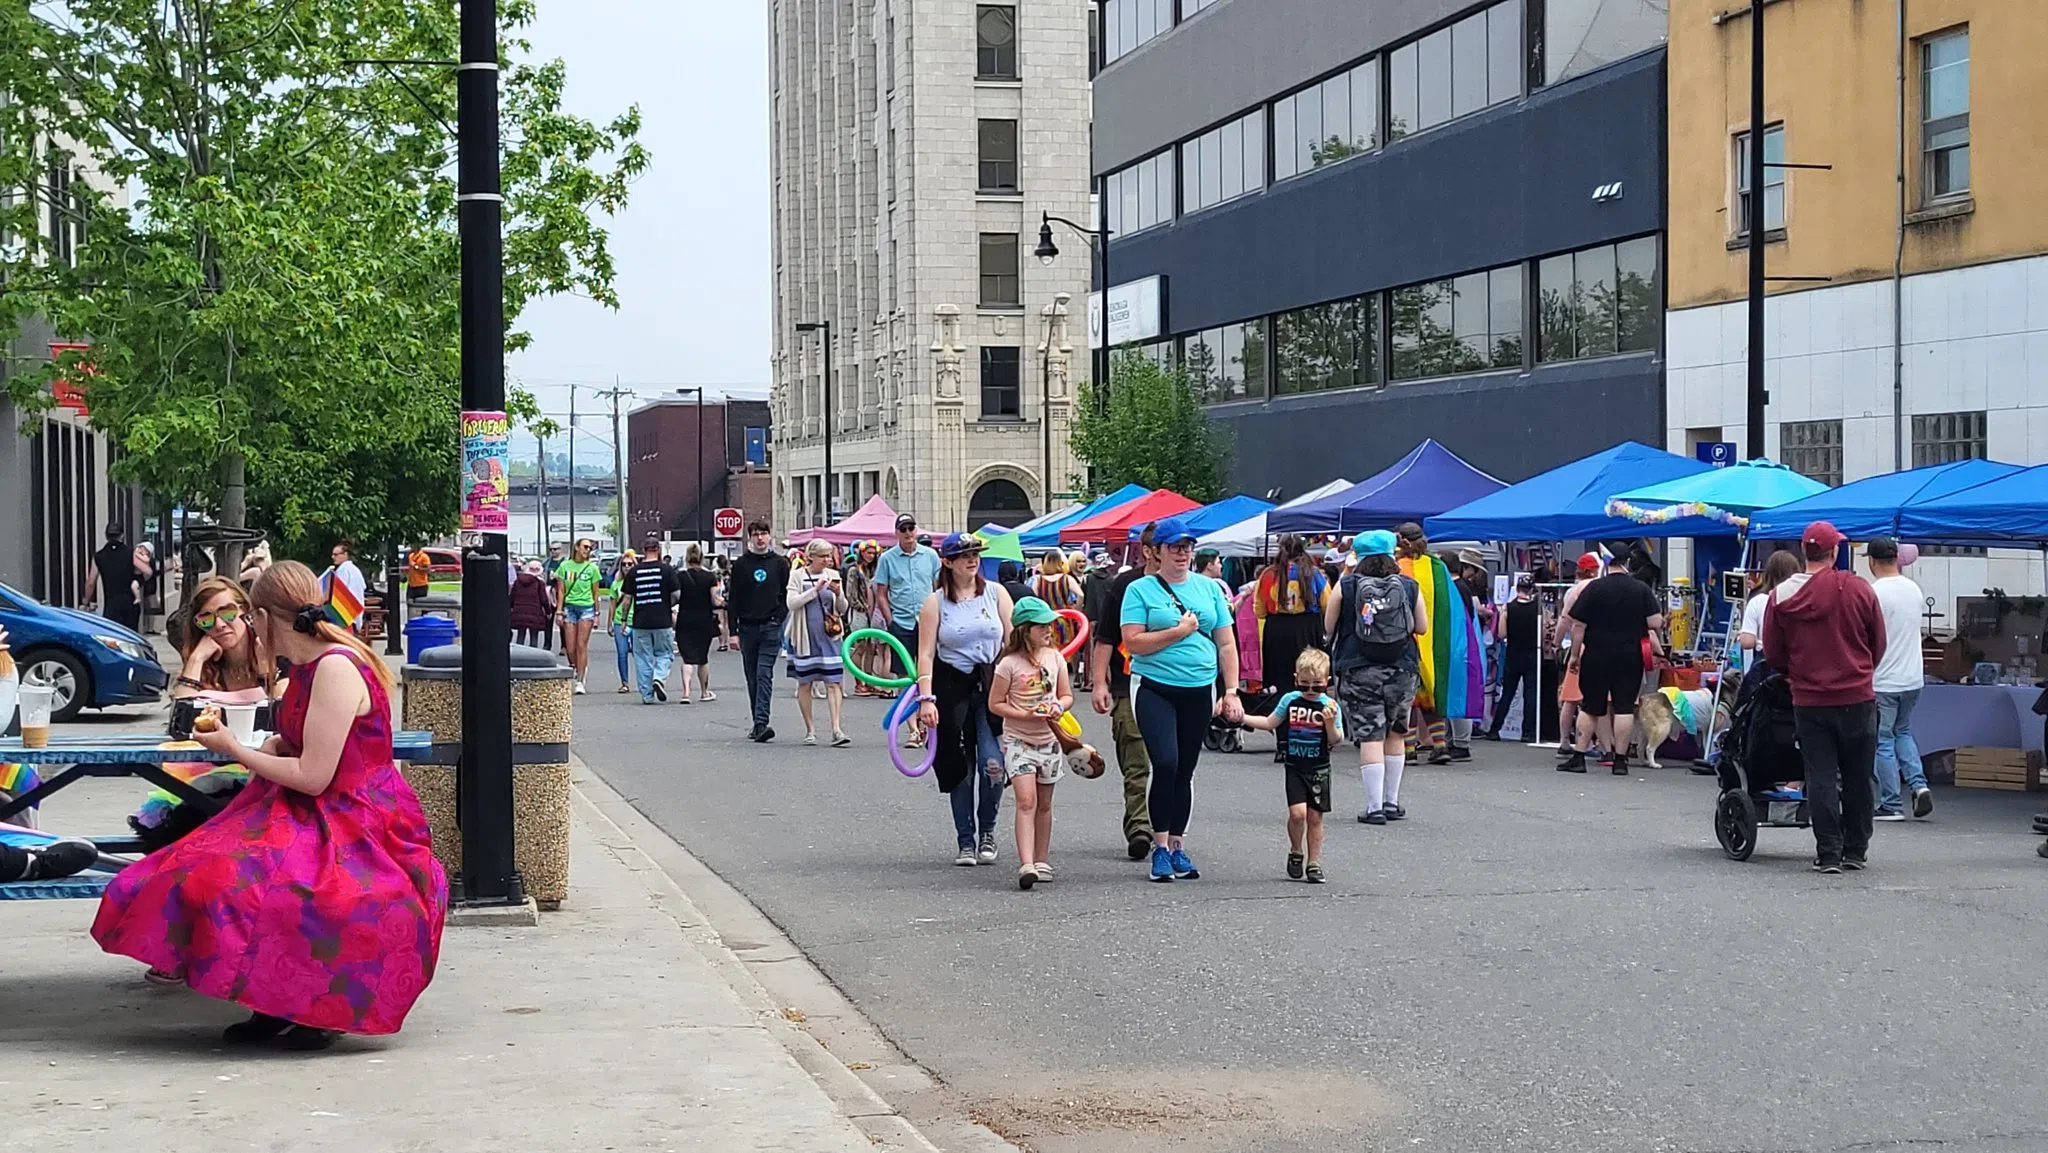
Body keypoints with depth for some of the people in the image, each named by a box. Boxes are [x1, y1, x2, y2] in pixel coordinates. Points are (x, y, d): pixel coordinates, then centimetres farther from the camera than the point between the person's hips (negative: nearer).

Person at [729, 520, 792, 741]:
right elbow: (733, 599, 7)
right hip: (747, 627, 2)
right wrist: (733, 631, 1)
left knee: (764, 675, -12)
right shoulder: (741, 565, 7)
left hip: (771, 627, -2)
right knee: (752, 679, 7)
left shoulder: (780, 563, 6)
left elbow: (789, 595, 9)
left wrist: (779, 617, -5)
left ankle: (761, 723, -20)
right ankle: (758, 724, 14)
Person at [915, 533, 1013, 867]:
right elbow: (926, 654, -4)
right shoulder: (935, 602, 1)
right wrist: (926, 698, -14)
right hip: (952, 688, 0)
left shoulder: (996, 593, 5)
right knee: (960, 769, 3)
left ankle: (987, 831, 10)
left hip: (993, 685, 0)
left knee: (992, 764, -12)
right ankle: (966, 842, 15)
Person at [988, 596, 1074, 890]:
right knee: (1026, 801, -16)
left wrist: (1058, 707, -11)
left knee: (1044, 804, 13)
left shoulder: (1054, 658, 3)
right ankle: (1026, 865, -23)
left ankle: (1041, 861, 24)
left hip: (1049, 741, 5)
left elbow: (1067, 695, 11)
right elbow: (995, 703, -8)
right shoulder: (1009, 664, -11)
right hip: (1019, 741, -5)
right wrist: (1026, 715, -19)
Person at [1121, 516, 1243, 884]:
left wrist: (1231, 692, 5)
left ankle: (1178, 847, 18)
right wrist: (1179, 632, -10)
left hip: (1199, 691, 4)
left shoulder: (1208, 588, 11)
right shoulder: (1140, 590, 0)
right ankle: (1160, 847, -8)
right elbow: (1133, 643, -9)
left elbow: (1227, 644, 12)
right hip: (1155, 690, -4)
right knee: (1165, 763, -17)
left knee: (1185, 772, 9)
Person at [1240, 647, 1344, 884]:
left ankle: (1313, 863, 15)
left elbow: (1335, 741, -6)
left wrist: (1330, 723, -24)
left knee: (1314, 817, 4)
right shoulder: (1290, 700, 1)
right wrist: (1243, 718, 3)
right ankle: (1295, 853, 10)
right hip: (1295, 768, 0)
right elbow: (1270, 723, 11)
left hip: (1319, 770, 0)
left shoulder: (1330, 706, -5)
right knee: (1297, 813, -13)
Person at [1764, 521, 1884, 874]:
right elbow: (1879, 644, 5)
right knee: (1858, 776, 12)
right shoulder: (1859, 590, -5)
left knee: (1820, 778, 4)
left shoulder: (1781, 596, -4)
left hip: (1809, 701, 0)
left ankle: (1828, 853, 1)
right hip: (1858, 698, 0)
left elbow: (1773, 652, 3)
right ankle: (1855, 850, 18)